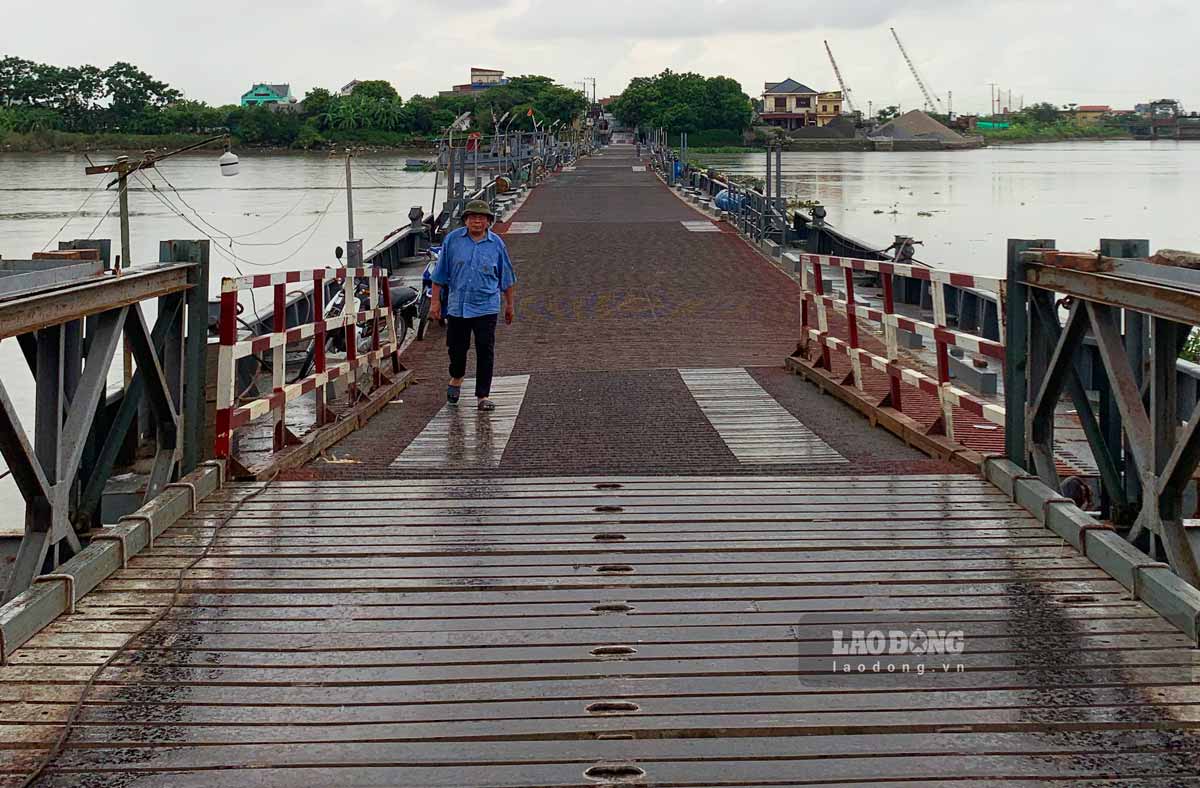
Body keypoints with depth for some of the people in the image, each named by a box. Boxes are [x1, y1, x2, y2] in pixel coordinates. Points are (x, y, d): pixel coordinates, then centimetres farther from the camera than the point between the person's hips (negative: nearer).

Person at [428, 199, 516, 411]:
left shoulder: (496, 243, 2)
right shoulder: (452, 240, 1)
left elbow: (506, 278, 12)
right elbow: (440, 274, 6)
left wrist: (509, 304, 16)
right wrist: (435, 301, 3)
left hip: (486, 308, -1)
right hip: (457, 305, 1)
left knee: (485, 352, -4)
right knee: (456, 347, 11)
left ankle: (483, 396, 2)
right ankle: (456, 378, 42)